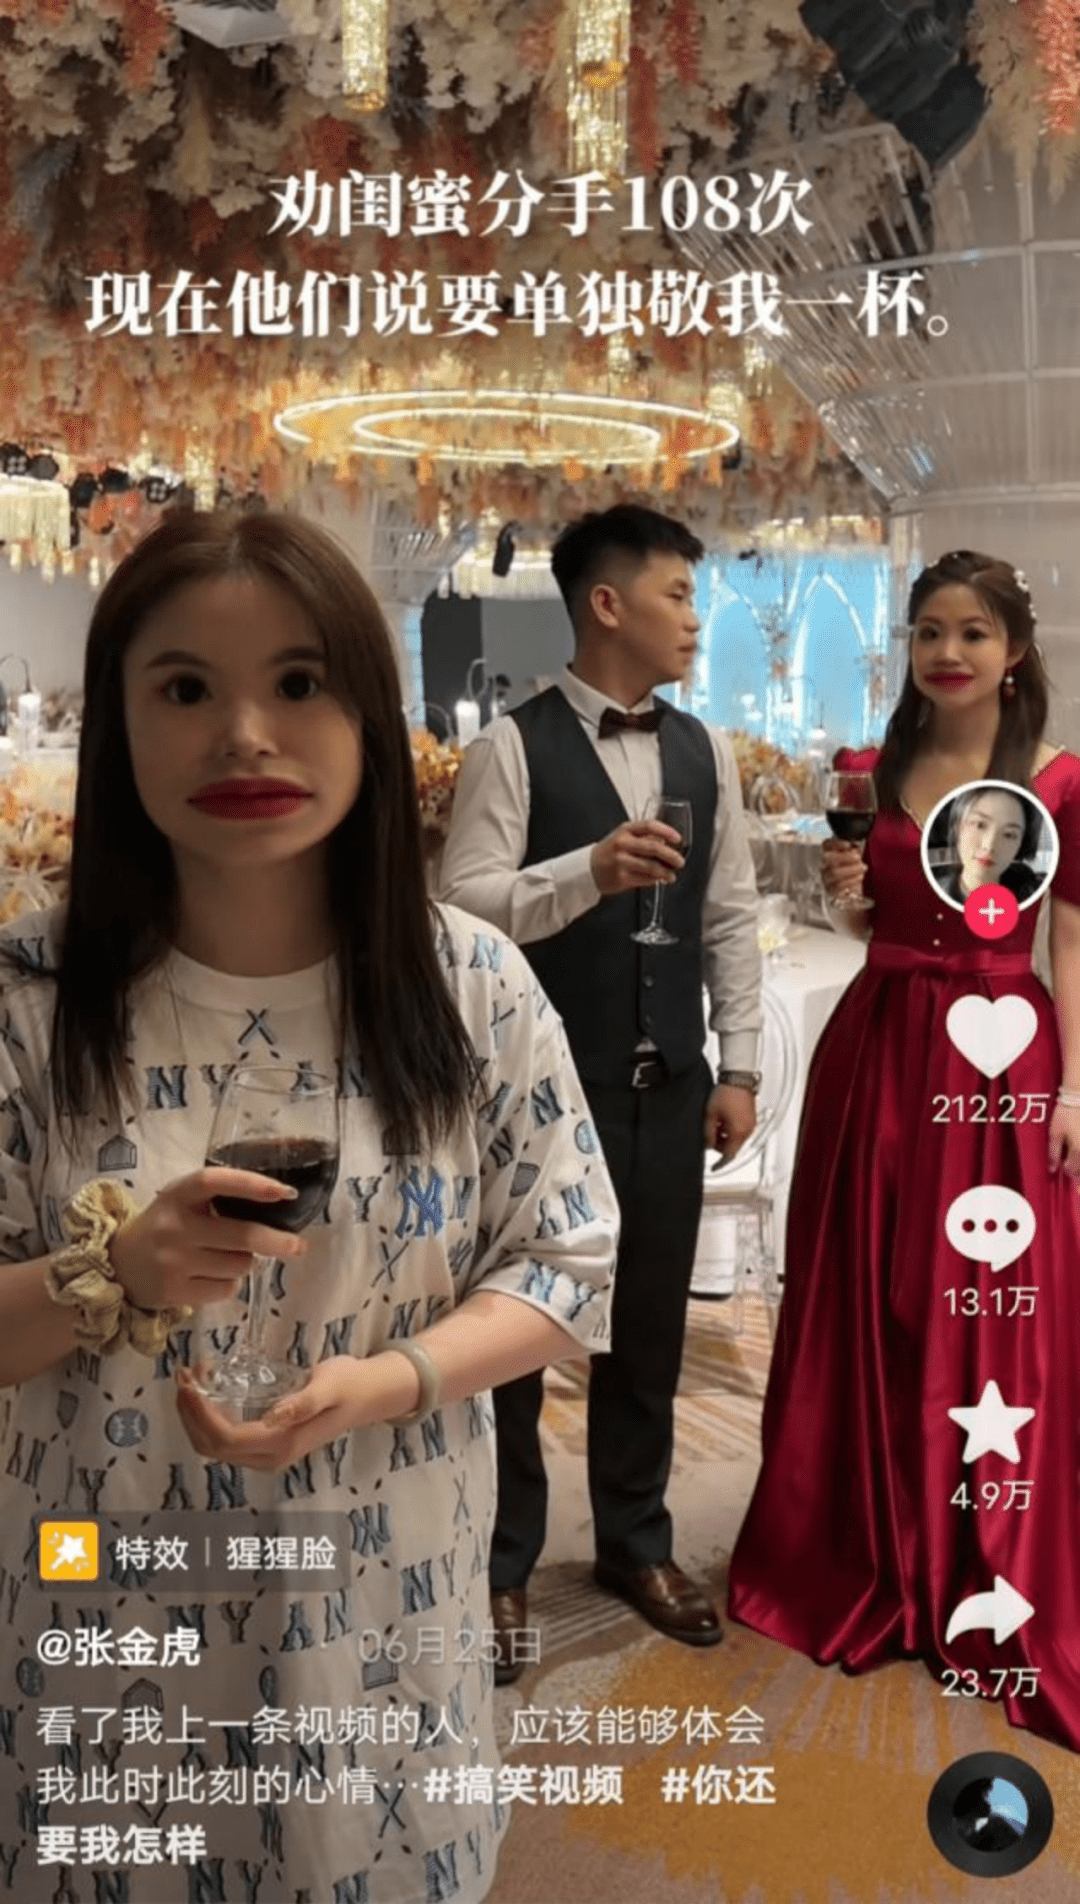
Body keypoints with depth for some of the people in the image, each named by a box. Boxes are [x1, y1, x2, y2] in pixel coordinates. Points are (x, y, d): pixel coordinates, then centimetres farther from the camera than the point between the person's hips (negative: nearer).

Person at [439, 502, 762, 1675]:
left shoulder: (705, 753, 8)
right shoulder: (514, 747, -8)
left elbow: (732, 919, 10)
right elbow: (463, 905, -14)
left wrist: (738, 1068, 6)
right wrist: (588, 870, -28)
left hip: (667, 1087, 5)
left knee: (650, 1323, 15)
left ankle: (634, 1542, 33)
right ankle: (502, 1564, 24)